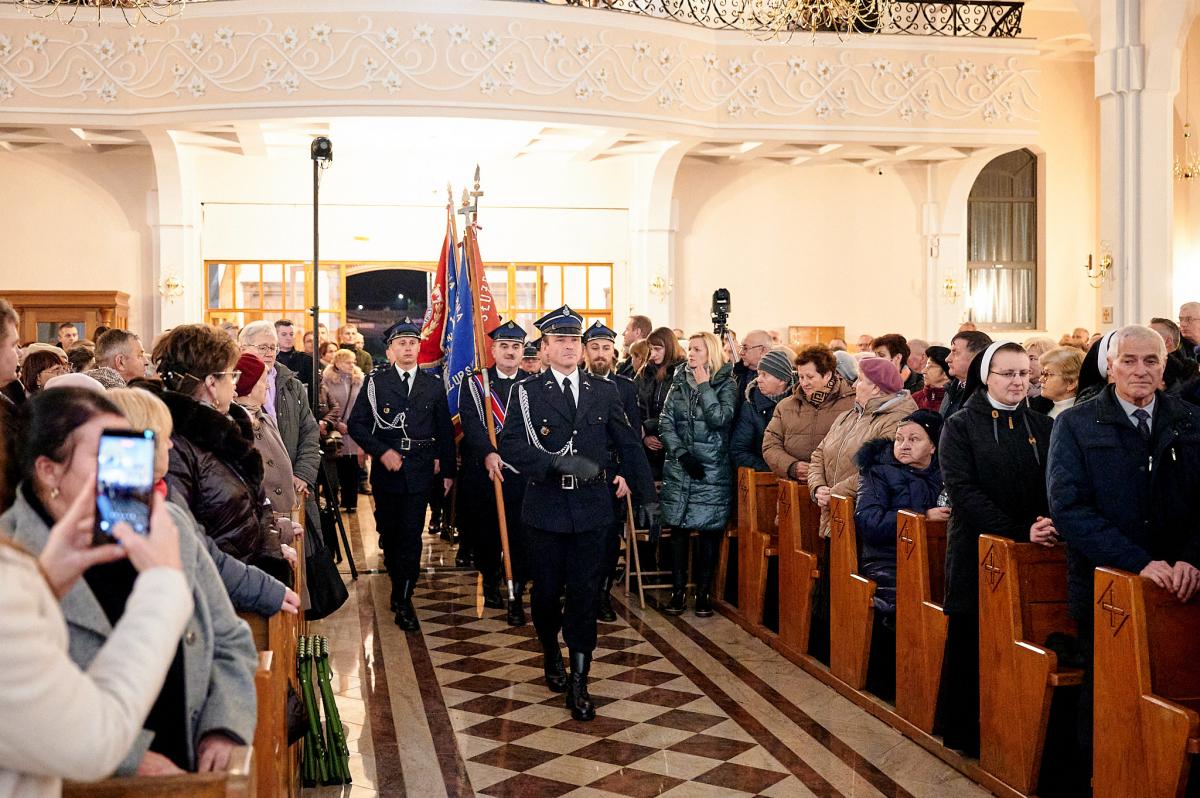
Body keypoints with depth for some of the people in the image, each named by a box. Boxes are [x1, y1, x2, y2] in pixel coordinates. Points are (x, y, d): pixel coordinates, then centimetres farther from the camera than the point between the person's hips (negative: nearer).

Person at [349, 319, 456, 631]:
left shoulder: (434, 386, 6)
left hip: (419, 472, 0)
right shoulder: (375, 382, 1)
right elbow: (356, 424, -4)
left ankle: (403, 600, 1)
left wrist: (448, 470, 9)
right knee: (389, 534, 12)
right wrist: (382, 451, -14)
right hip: (385, 469, 0)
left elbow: (445, 431, 10)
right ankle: (399, 586, 31)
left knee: (411, 536, -5)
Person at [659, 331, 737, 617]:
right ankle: (678, 589, 12)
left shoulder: (726, 384, -1)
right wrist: (682, 454, -9)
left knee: (709, 530, 1)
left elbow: (720, 419, -17)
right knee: (678, 528, 4)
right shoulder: (679, 382, 8)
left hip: (712, 471, -3)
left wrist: (704, 386, -11)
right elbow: (665, 422, 2)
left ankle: (704, 591, 11)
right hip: (679, 468, 3)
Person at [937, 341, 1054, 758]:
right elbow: (963, 490, -11)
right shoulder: (961, 426, -2)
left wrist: (1048, 524, -15)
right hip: (978, 552, -3)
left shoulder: (1043, 427, 10)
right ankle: (966, 735, 15)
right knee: (971, 646, 2)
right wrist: (1020, 531, -18)